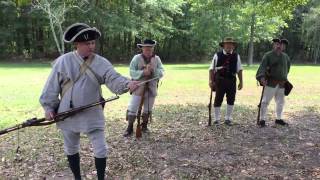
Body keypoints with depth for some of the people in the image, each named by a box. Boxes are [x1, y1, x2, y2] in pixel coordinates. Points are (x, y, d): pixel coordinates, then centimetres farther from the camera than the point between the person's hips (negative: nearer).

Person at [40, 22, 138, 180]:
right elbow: (52, 86, 0)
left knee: (101, 150, 1)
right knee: (71, 149, 18)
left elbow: (114, 79, -22)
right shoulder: (63, 61, -7)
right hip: (68, 114, 1)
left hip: (92, 114, -1)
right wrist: (49, 107, 0)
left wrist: (127, 84, -42)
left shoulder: (101, 63, -8)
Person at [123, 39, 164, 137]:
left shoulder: (157, 59, 1)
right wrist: (143, 72, -24)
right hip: (138, 88, -3)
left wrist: (153, 70, -21)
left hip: (151, 89, 3)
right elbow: (132, 72, -10)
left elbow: (161, 72, -3)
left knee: (148, 109, 15)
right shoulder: (136, 58, -6)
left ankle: (144, 126, 33)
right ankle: (130, 128, 11)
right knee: (132, 108, -2)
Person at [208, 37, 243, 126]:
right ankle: (217, 119, 17)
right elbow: (211, 69, -3)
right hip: (220, 80, -3)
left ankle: (228, 119, 25)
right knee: (218, 100, 4)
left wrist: (241, 81, 7)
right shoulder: (217, 55, -3)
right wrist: (211, 80, -11)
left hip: (232, 81, 3)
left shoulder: (236, 56, 6)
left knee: (231, 100, 9)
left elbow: (239, 70, 10)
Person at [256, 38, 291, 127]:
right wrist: (262, 77, -35)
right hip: (271, 83, -6)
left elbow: (288, 65, 30)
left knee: (280, 102, 14)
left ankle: (279, 119, 29)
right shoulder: (268, 55, -6)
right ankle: (262, 120, 2)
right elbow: (262, 66, -19)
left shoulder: (285, 56, 11)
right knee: (265, 101, -5)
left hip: (281, 84, 6)